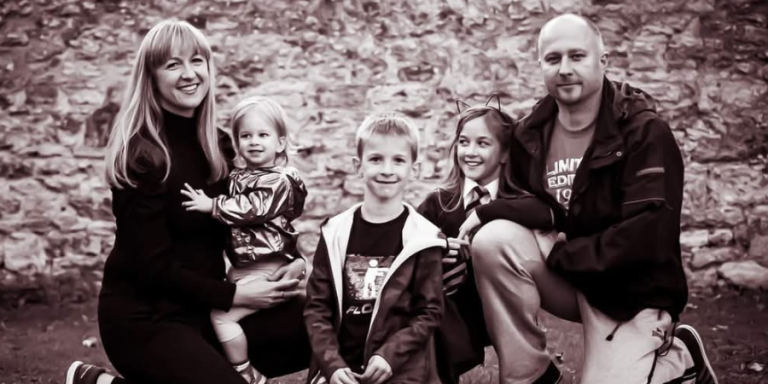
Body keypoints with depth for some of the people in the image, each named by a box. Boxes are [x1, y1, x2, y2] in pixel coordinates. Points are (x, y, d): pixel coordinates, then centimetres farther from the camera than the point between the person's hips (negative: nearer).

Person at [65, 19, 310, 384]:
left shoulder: (218, 146, 6)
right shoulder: (141, 155, -15)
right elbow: (152, 265, -16)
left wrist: (292, 263, -8)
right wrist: (234, 295, -18)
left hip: (203, 304, 7)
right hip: (144, 315, -7)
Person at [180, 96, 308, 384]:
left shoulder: (279, 181, -14)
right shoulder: (238, 177, 13)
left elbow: (251, 209, -26)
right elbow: (232, 209, 25)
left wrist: (211, 205, -24)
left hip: (266, 270, -9)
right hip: (241, 266, 9)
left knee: (222, 314, -14)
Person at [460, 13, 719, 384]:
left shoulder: (645, 132, -18)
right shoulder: (531, 133, 0)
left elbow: (647, 237, -24)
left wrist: (559, 254, -20)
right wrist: (487, 212, -22)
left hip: (632, 291, -4)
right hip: (563, 273, 5)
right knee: (493, 239, -22)